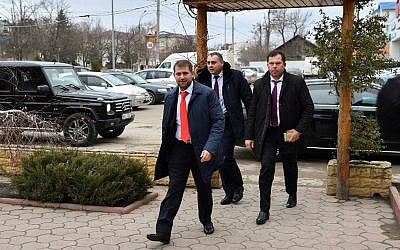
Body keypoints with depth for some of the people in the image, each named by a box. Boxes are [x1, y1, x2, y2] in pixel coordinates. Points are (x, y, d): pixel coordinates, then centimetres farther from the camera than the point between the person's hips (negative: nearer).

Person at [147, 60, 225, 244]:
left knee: (204, 188, 15)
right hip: (178, 148, 2)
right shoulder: (170, 97, 6)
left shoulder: (207, 94, -8)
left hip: (200, 149, -2)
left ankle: (206, 221, 39)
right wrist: (166, 149, 11)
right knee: (174, 190, -3)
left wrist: (209, 147, -22)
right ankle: (163, 231, -3)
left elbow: (218, 122, -12)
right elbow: (166, 125, 14)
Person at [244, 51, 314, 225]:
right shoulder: (259, 84, 1)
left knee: (290, 167, 18)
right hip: (267, 134, 0)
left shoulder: (296, 82, -5)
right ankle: (264, 210, -3)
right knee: (266, 169, -10)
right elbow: (252, 112, 3)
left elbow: (308, 108, -3)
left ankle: (292, 196, 45)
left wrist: (299, 130, -12)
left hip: (288, 133, 0)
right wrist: (249, 136, -2)